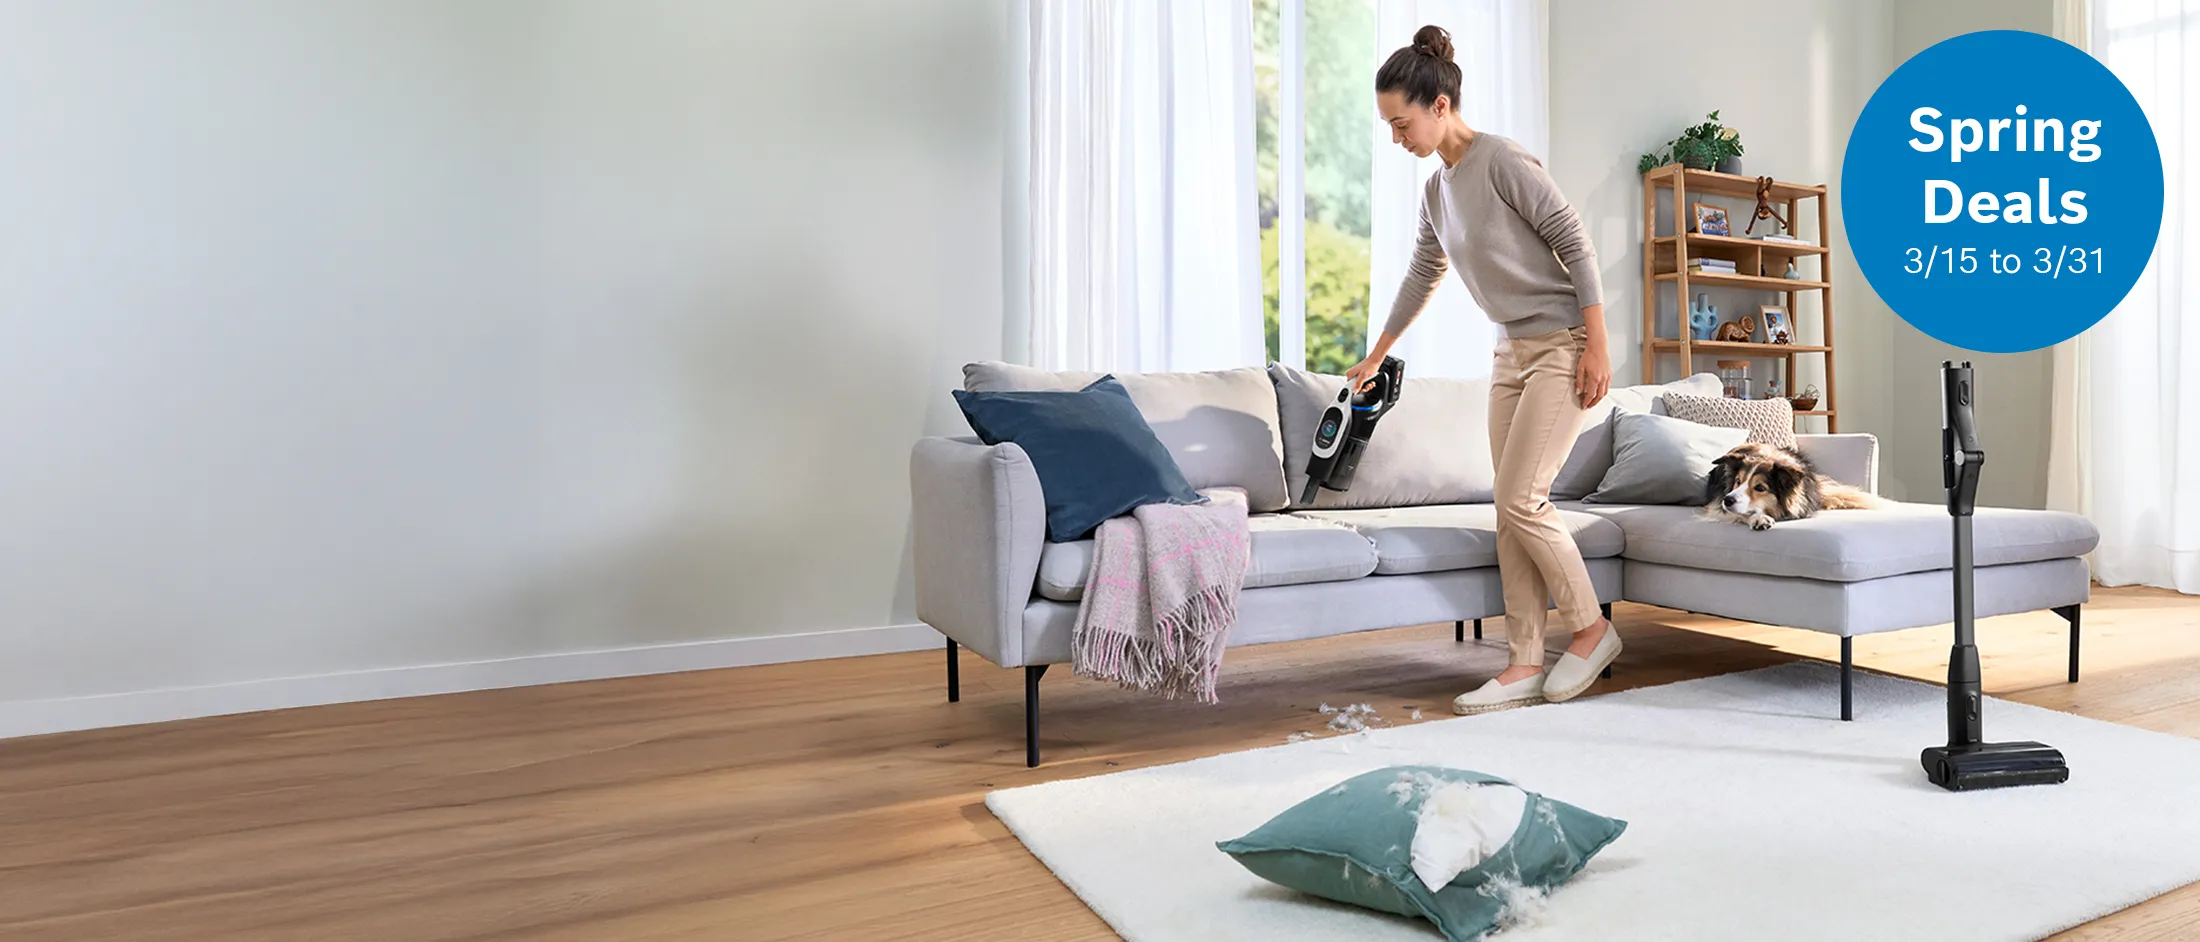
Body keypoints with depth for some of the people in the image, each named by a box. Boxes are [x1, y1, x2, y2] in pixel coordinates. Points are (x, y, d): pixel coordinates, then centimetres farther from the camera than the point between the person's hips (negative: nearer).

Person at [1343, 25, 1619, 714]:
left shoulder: (1502, 160, -14)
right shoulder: (1436, 190, 11)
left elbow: (1575, 243, -15)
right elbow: (1423, 276, 23)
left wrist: (1597, 345, -18)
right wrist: (1376, 357, 30)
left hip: (1563, 345, -8)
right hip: (1512, 351, 8)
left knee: (1520, 499, -12)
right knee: (1512, 509, 3)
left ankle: (1592, 629, 9)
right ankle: (1526, 665, 8)